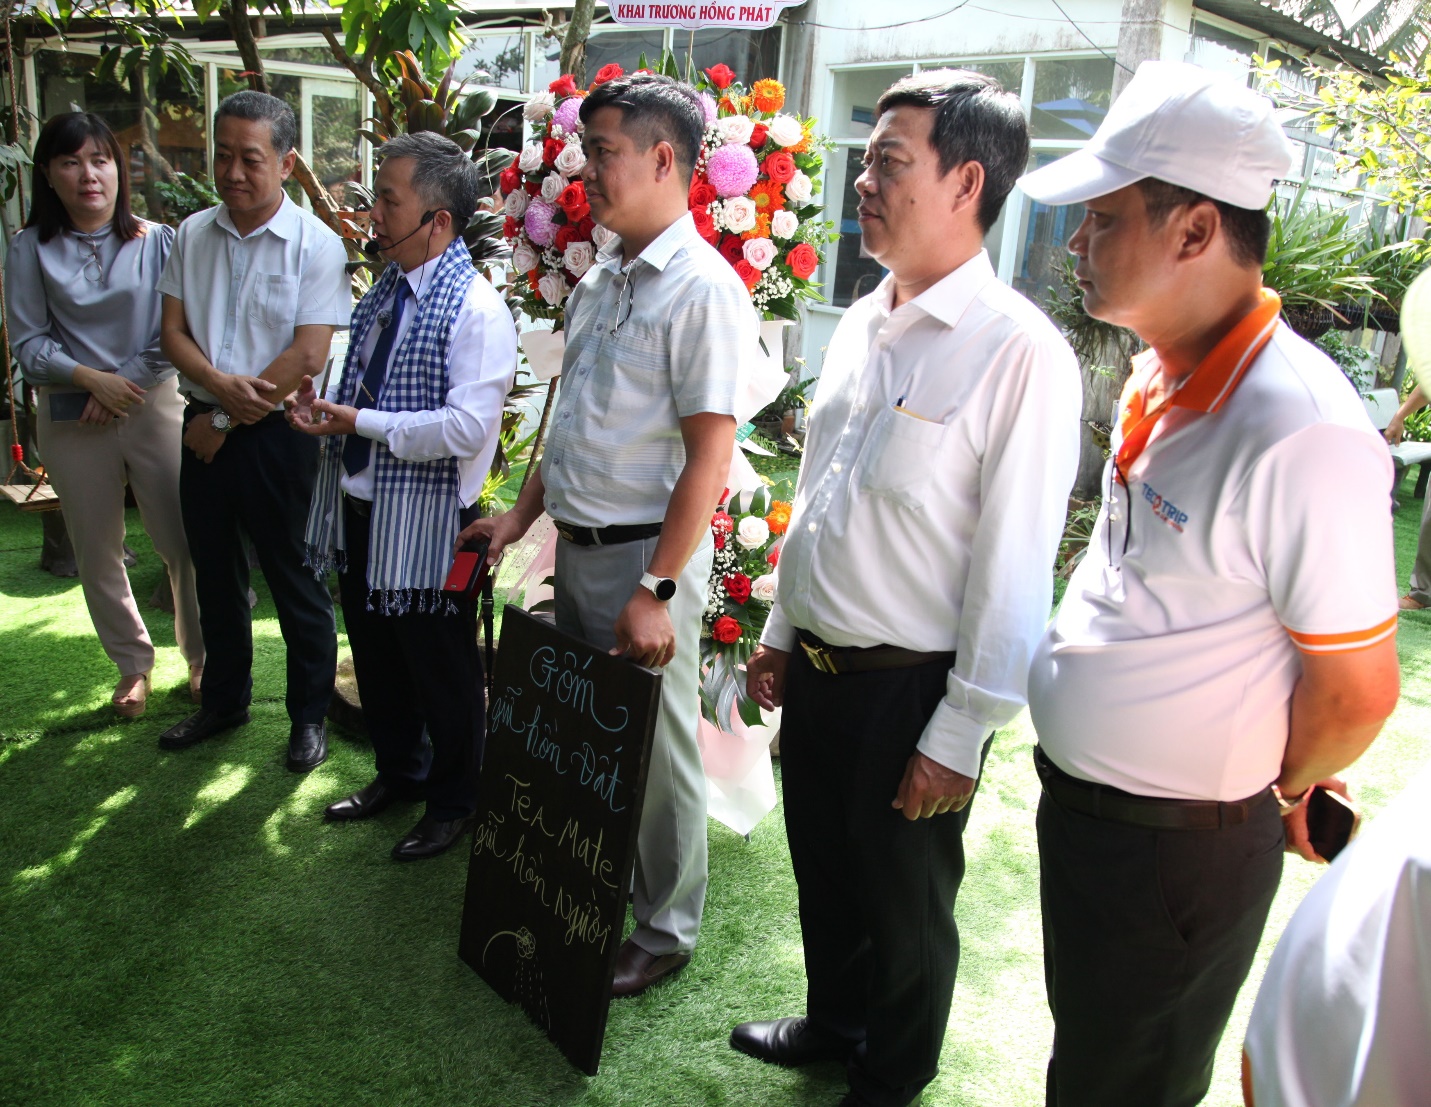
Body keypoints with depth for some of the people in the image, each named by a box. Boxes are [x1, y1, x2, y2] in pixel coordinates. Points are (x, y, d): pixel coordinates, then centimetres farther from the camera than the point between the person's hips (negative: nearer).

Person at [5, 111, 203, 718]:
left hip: (155, 406, -1)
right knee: (98, 554, 10)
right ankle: (133, 663, 27)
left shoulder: (158, 241, -1)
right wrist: (89, 378, -14)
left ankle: (202, 657, 19)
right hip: (71, 419, 2)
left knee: (184, 542, 0)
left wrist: (124, 381, -13)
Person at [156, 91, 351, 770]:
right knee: (215, 573, 17)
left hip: (277, 433, -5)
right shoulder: (193, 234, 6)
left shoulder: (315, 244, -10)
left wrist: (226, 421, -11)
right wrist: (220, 384, -15)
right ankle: (224, 699, 35)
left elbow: (308, 357, -15)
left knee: (294, 580, 6)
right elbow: (173, 331, 5)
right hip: (204, 427, 5)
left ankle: (309, 714, 21)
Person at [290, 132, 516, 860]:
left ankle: (453, 803, 29)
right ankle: (398, 773, 44)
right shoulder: (381, 293, 9)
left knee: (441, 670, 9)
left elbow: (466, 426, -27)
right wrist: (319, 404, -2)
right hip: (359, 509, 9)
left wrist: (360, 422, -22)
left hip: (427, 523, -8)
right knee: (375, 657, 23)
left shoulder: (476, 310, -19)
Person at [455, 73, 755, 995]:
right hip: (578, 545, 8)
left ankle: (666, 928, 24)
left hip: (645, 554, -8)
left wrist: (658, 590, -23)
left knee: (655, 747, 5)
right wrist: (525, 513, 16)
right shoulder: (599, 282, 11)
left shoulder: (702, 289, -15)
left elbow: (710, 452, -20)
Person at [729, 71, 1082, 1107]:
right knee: (823, 867, 24)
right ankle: (833, 1022, 50)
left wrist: (961, 735, -17)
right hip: (816, 669, 7)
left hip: (912, 686, -7)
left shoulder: (1018, 351, -19)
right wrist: (782, 629, 17)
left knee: (904, 902, 15)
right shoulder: (863, 323, 6)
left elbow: (1015, 561, -19)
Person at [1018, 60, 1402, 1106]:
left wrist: (1278, 795, -1)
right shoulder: (1160, 375, 1)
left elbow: (1357, 691, -20)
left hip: (1178, 853, -8)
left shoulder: (1302, 431, -28)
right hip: (1080, 803, 8)